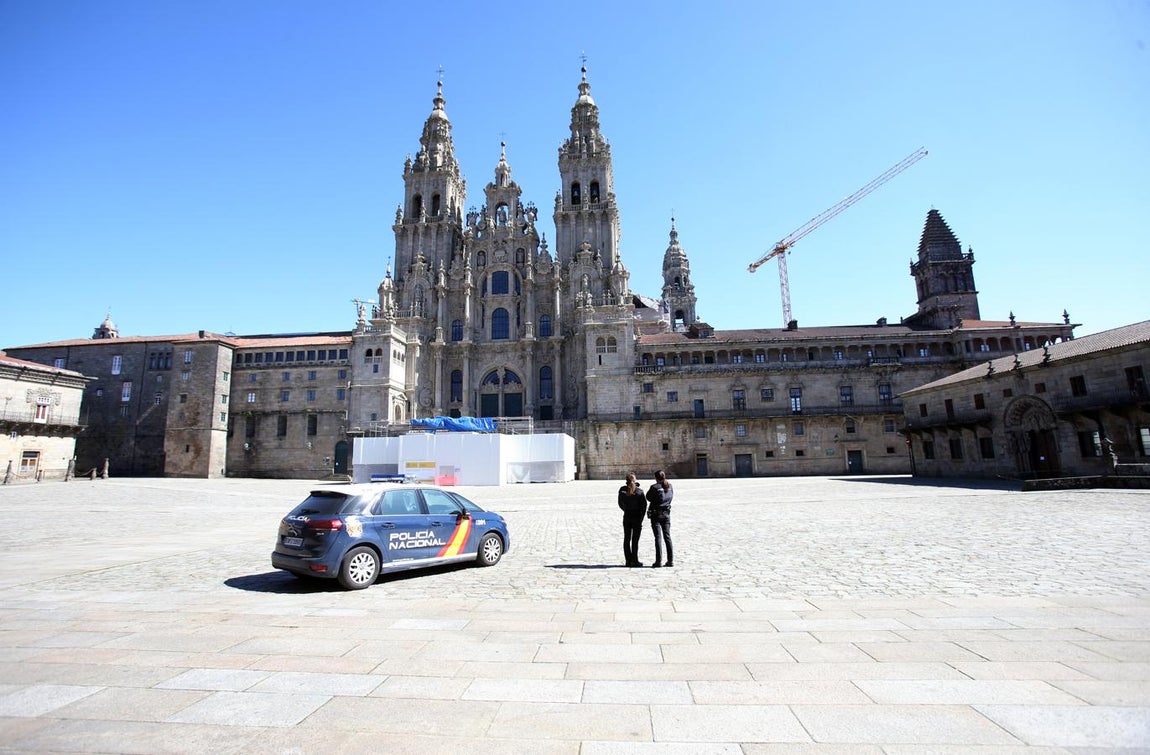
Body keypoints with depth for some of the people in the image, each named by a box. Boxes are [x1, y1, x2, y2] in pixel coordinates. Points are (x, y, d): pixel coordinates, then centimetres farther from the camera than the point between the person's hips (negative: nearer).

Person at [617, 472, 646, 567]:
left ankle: (628, 560, 13)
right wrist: (641, 518, -3)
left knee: (627, 539, 11)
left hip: (626, 516, 3)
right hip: (637, 517, -3)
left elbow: (620, 504, 4)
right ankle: (634, 561, 4)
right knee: (635, 540, 3)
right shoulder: (639, 491, -12)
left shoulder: (622, 490, -4)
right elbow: (644, 505, -11)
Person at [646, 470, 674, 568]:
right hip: (666, 514, 4)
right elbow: (671, 497, 9)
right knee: (667, 536, 11)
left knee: (658, 537, -1)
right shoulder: (670, 486, 0)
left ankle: (658, 561, -1)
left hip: (656, 514, -4)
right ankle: (671, 560, 13)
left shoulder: (654, 487, -15)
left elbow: (648, 498, -4)